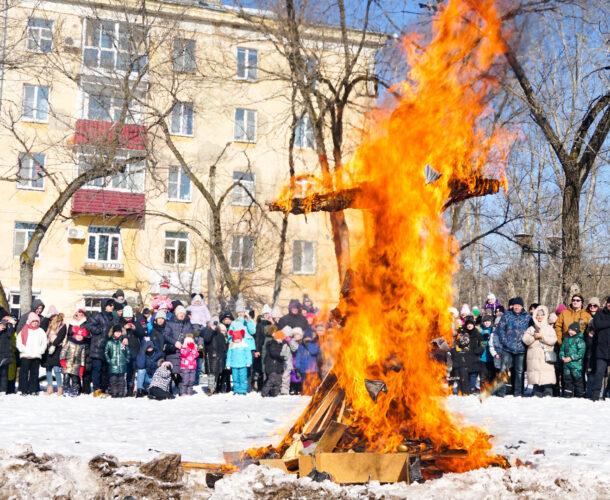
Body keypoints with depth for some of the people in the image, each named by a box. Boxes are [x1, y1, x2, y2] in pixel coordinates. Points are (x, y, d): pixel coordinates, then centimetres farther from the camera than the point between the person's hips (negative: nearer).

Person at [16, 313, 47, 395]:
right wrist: (26, 351, -10)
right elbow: (19, 343, 0)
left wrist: (38, 351, -6)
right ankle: (24, 390, 3)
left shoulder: (41, 331, 11)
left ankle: (33, 390, 10)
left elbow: (44, 343, 8)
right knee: (24, 373, -3)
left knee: (34, 373, 5)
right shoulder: (24, 330, 5)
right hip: (25, 356, -2)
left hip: (36, 356, 2)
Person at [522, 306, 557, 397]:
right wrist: (534, 337, -12)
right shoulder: (531, 329, 15)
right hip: (534, 358, 1)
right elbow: (525, 340, 4)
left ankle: (548, 395, -7)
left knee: (547, 380, -9)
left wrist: (541, 336, -10)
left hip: (546, 358, -1)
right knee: (536, 380, -1)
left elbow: (553, 340, -3)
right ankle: (537, 395, 4)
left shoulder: (549, 328, 12)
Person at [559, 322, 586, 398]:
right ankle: (567, 394, 19)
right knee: (567, 380, 11)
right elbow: (562, 349, 18)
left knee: (578, 380, -3)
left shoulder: (579, 339, -8)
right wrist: (562, 357, -2)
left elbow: (581, 352, -14)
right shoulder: (566, 339, 13)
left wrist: (571, 358, -18)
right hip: (566, 364, 7)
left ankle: (580, 395, 4)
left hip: (576, 364, -7)